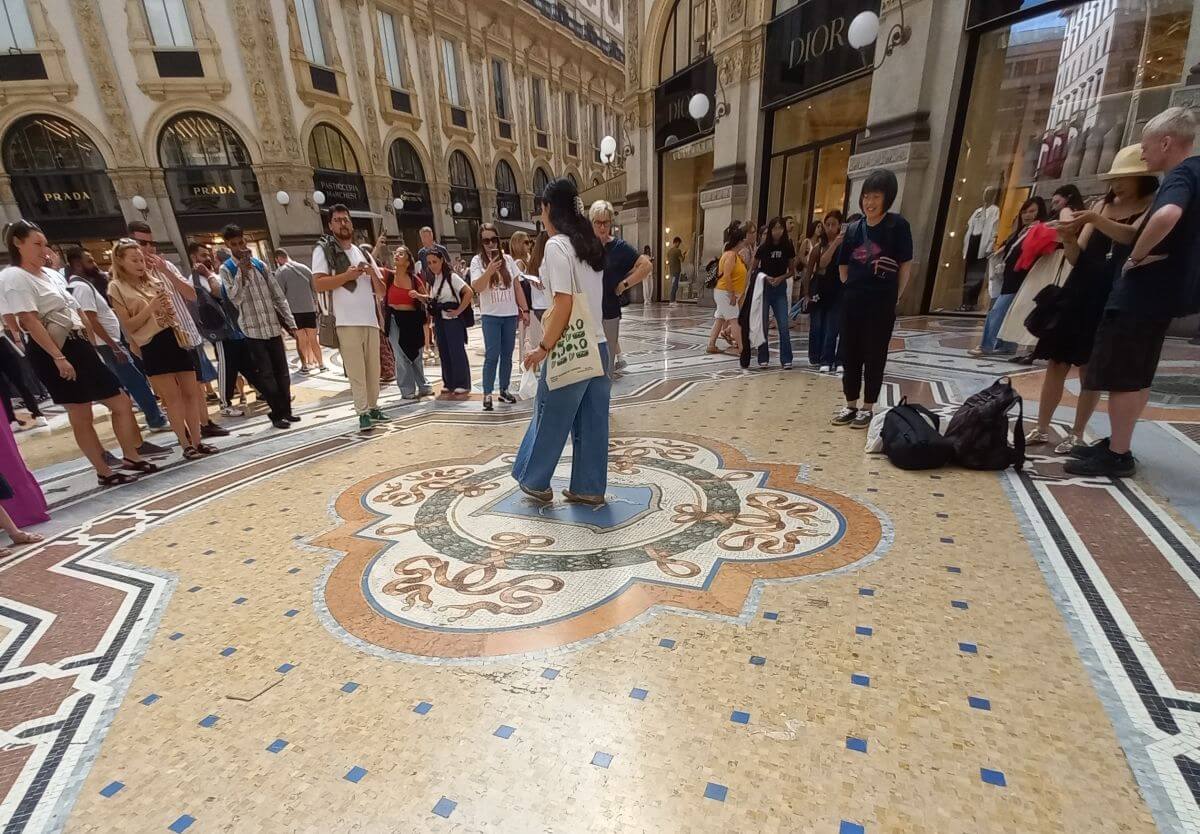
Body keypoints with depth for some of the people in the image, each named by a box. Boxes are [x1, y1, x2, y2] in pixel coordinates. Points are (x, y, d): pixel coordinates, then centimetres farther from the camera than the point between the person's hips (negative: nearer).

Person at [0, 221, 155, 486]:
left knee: (122, 404, 8)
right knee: (81, 417, 0)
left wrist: (90, 346, 15)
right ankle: (104, 472, 10)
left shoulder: (52, 274, 17)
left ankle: (131, 457, 21)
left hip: (79, 347, 8)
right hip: (54, 353, -8)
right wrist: (58, 357, -22)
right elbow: (29, 321, -16)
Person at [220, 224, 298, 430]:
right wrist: (242, 272, -16)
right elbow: (235, 298, -12)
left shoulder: (259, 264, 9)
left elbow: (278, 295, 10)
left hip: (273, 327, 3)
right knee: (265, 374, -2)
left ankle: (286, 410, 18)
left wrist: (290, 321, 4)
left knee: (282, 371, 7)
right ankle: (277, 414, 8)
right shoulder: (227, 269, 0)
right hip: (252, 330, -3)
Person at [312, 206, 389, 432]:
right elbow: (318, 284, -9)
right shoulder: (323, 250, 3)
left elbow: (381, 291, 17)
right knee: (356, 371, -6)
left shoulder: (363, 253, 19)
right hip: (348, 321, -5)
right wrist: (347, 275, -15)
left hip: (371, 319, 6)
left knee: (373, 368, 10)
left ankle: (373, 407, 20)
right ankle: (363, 413, -1)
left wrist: (373, 274, -2)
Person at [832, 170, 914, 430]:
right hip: (852, 301, 4)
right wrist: (852, 288, 8)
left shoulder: (897, 225, -4)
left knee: (874, 356, 2)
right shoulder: (854, 229, 7)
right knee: (850, 354, 7)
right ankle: (850, 406, 19)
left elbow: (906, 264, -2)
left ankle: (868, 408, 13)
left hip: (881, 303, -4)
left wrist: (895, 297, -2)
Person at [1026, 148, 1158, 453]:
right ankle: (1041, 429, 9)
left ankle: (1077, 434, 10)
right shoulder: (1102, 205, 13)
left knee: (1091, 368, 0)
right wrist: (1069, 239, -11)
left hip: (1112, 300, -4)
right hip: (1079, 292, 4)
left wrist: (1096, 221, -31)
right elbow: (1077, 257, 8)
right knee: (1057, 362, 2)